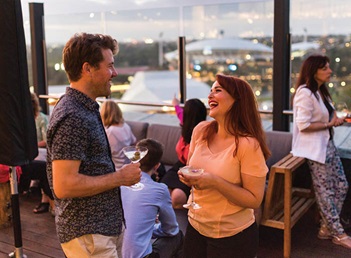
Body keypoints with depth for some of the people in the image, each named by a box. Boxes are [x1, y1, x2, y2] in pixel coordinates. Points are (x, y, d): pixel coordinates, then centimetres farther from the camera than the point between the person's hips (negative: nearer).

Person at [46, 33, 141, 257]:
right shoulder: (72, 117, -22)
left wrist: (120, 174, 6)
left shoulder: (87, 108, 9)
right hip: (88, 235, -9)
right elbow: (64, 186, -27)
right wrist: (119, 177, -18)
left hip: (107, 226, 9)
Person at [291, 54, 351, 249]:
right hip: (315, 148, -10)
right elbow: (303, 125, -23)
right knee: (325, 192, 2)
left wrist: (335, 119, 2)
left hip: (328, 144, 10)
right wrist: (330, 124, -15)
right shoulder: (305, 93, -18)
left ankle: (327, 227, 23)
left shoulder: (321, 91, 12)